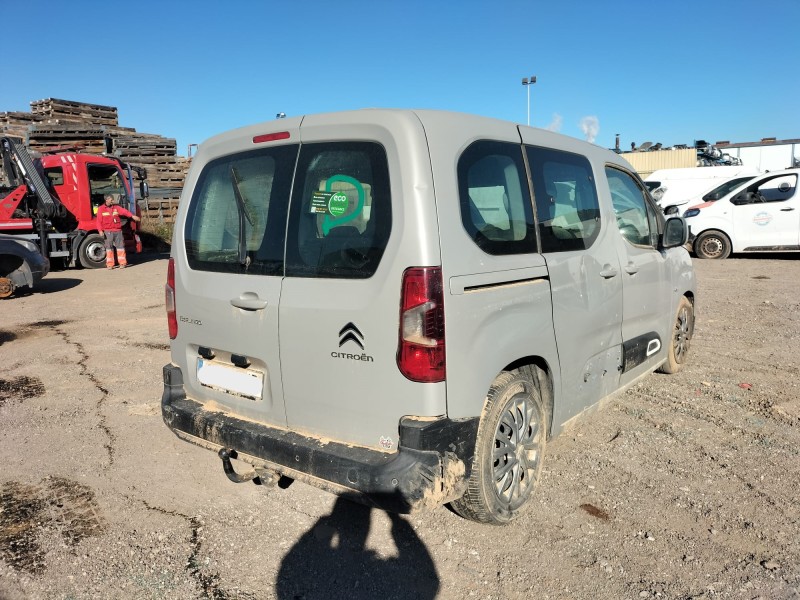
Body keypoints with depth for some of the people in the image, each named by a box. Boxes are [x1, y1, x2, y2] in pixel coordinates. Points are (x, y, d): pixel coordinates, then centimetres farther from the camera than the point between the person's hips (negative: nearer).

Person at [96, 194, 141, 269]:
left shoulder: (116, 207, 11)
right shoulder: (101, 209, 4)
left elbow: (124, 211, -4)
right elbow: (99, 221, -1)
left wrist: (132, 216, -19)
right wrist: (100, 230, -11)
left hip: (118, 231, 2)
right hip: (108, 232, -2)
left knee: (120, 246, 1)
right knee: (109, 247, 1)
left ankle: (122, 263, 6)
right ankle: (109, 264, 6)